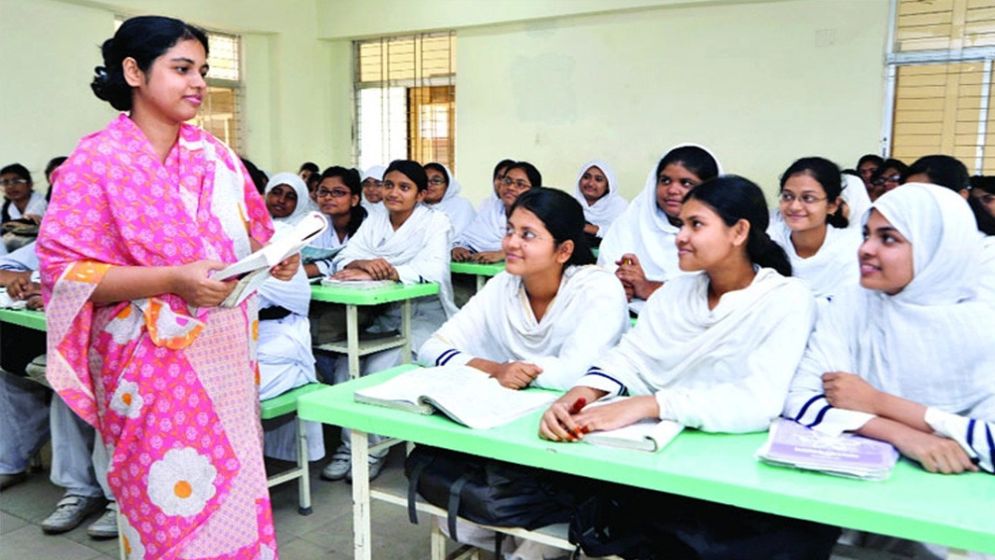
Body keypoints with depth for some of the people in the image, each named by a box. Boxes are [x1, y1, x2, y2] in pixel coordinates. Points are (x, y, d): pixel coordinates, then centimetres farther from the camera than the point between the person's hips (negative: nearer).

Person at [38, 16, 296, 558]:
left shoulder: (216, 156, 8)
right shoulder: (97, 161, -8)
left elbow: (250, 237, 17)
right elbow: (64, 272, -12)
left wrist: (276, 258, -6)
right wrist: (174, 279, -23)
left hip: (225, 355, 5)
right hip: (154, 364, -5)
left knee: (234, 496, 12)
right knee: (176, 504, 3)